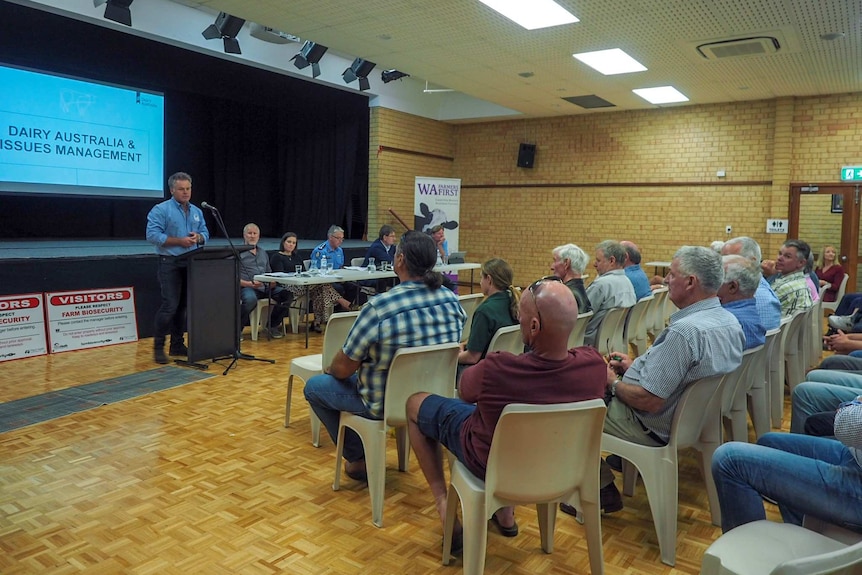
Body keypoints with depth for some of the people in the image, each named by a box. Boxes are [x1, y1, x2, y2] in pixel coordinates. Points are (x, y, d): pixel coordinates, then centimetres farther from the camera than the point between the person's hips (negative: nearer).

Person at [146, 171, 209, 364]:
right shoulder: (160, 210, -5)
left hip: (192, 264, 6)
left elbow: (205, 234, 16)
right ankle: (158, 347, 3)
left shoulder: (197, 211, 15)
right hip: (170, 263, -6)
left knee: (184, 306, 8)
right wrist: (180, 241, -19)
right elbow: (153, 235, -14)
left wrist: (198, 237, -7)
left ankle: (177, 344, 18)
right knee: (170, 306, -10)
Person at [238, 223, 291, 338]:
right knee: (251, 299, -40)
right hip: (247, 287, -6)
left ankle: (273, 325, -1)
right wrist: (249, 284, -18)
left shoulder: (263, 253, 26)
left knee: (287, 294, -17)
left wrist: (272, 281, 6)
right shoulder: (239, 253, 5)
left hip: (265, 287, 6)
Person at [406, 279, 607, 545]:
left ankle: (442, 501, 15)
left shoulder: (496, 370, -39)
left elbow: (465, 388, -14)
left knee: (415, 403, 15)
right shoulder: (594, 364, -27)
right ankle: (505, 511, 34)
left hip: (491, 461, -4)